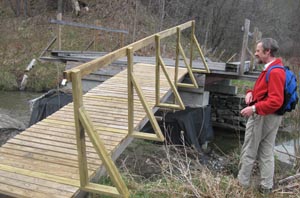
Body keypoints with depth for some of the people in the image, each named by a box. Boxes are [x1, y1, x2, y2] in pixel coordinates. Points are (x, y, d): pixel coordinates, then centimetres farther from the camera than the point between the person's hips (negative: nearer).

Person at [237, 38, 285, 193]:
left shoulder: (275, 72, -23)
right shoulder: (271, 68, 10)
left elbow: (276, 101, -30)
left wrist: (254, 108, -33)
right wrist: (251, 93, 1)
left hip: (262, 117, -10)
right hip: (270, 116, 10)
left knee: (249, 151, 4)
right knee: (266, 153, 16)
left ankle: (242, 182, 18)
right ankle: (266, 186, 26)